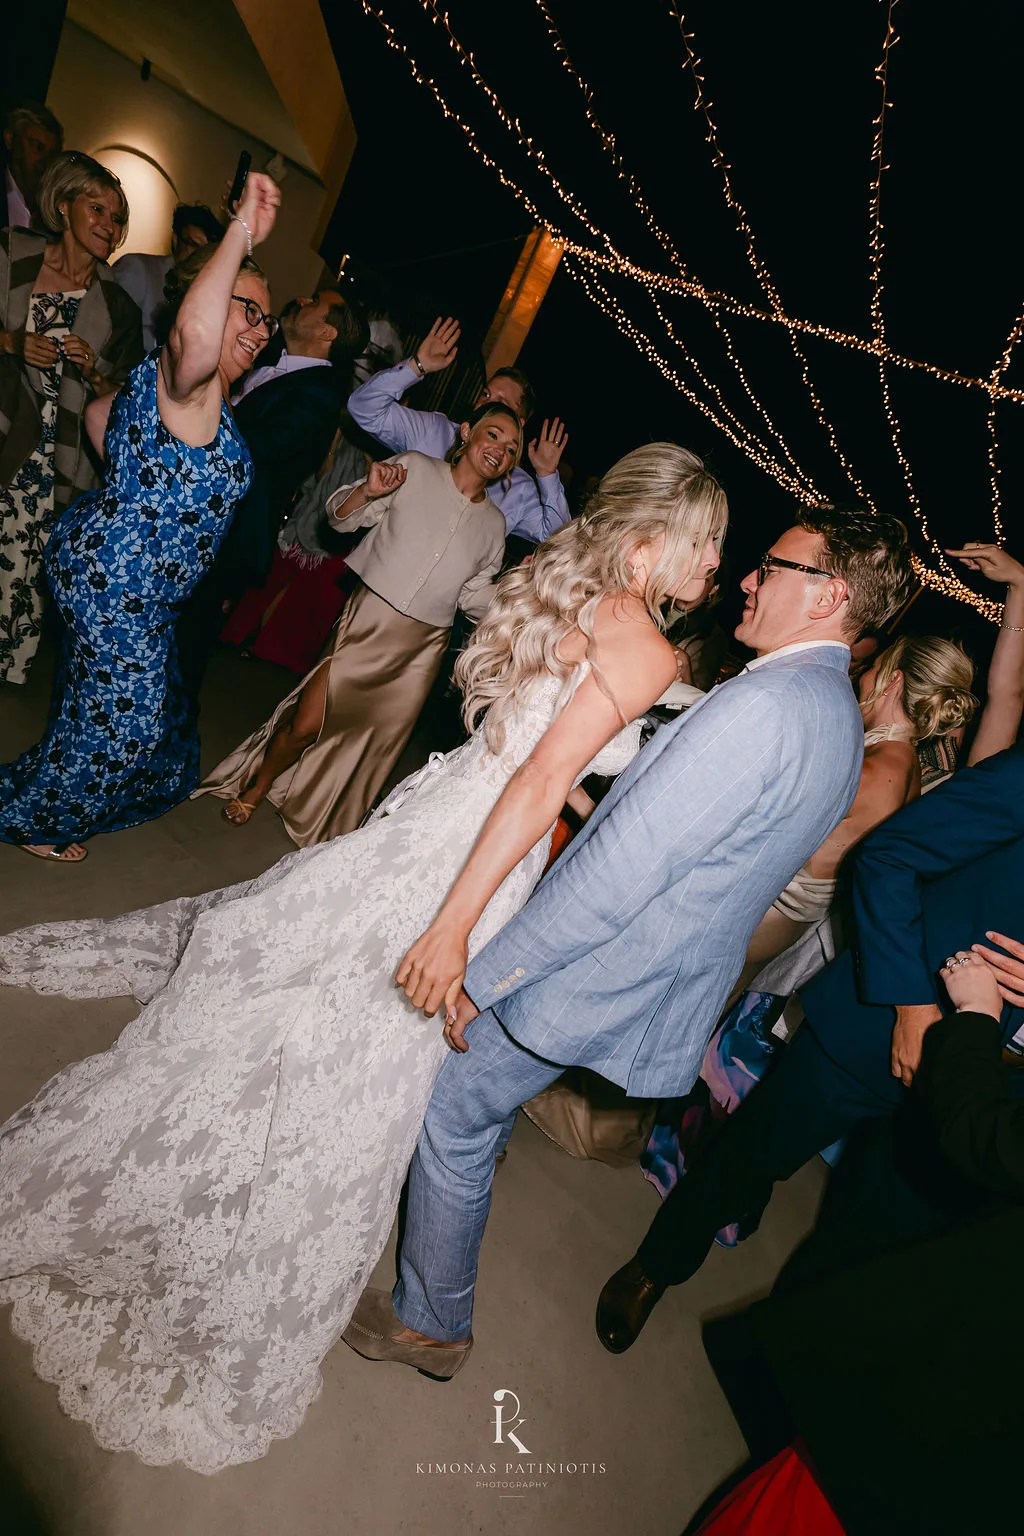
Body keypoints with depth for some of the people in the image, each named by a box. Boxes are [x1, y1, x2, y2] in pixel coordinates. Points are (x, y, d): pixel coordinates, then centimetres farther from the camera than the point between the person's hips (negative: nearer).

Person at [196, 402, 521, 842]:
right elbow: (341, 517, -1)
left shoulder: (493, 522, 6)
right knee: (305, 726, -2)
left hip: (421, 647, 3)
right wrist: (367, 491, -21)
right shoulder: (416, 468, -4)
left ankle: (319, 823, 37)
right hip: (366, 620, -2)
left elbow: (475, 598, 9)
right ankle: (255, 787, 30)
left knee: (374, 745, 11)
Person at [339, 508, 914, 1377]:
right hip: (675, 973, 9)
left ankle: (431, 1324, 33)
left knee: (454, 1114, 11)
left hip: (595, 971, -9)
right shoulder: (843, 722, 6)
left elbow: (619, 871, -29)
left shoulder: (761, 705, -27)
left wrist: (481, 975, -21)